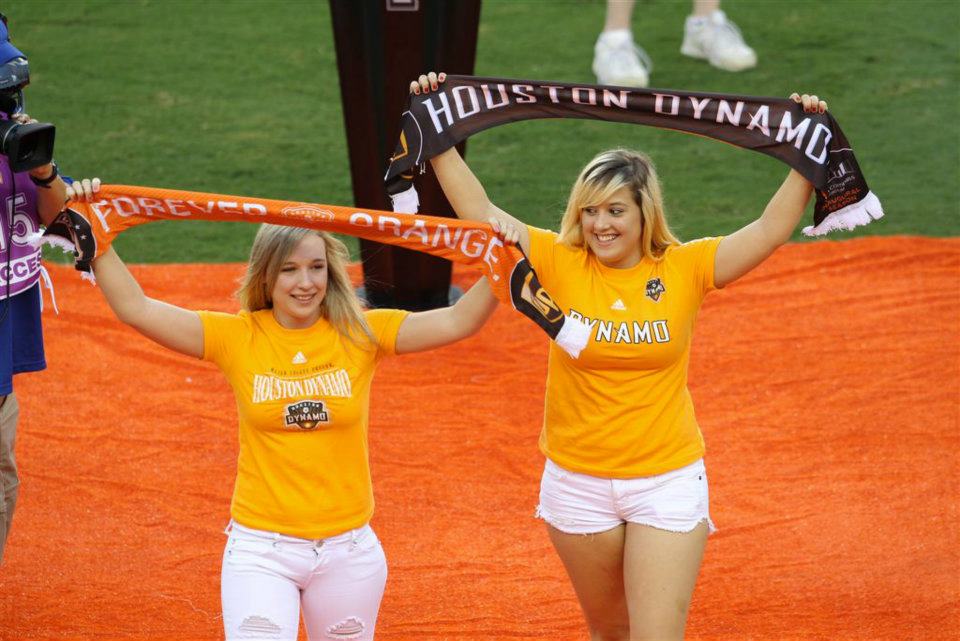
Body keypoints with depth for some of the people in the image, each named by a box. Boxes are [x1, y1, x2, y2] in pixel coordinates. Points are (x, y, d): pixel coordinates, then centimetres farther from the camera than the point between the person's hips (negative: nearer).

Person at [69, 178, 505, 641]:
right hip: (261, 550, -1)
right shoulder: (237, 338, -2)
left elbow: (459, 320, -6)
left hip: (349, 550, 1)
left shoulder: (360, 335, -1)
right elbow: (135, 308, -6)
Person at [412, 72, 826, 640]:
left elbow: (773, 228, -9)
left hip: (667, 481, -2)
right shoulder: (560, 263, -5)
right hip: (577, 481, 2)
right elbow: (478, 210, -6)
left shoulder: (684, 269, -6)